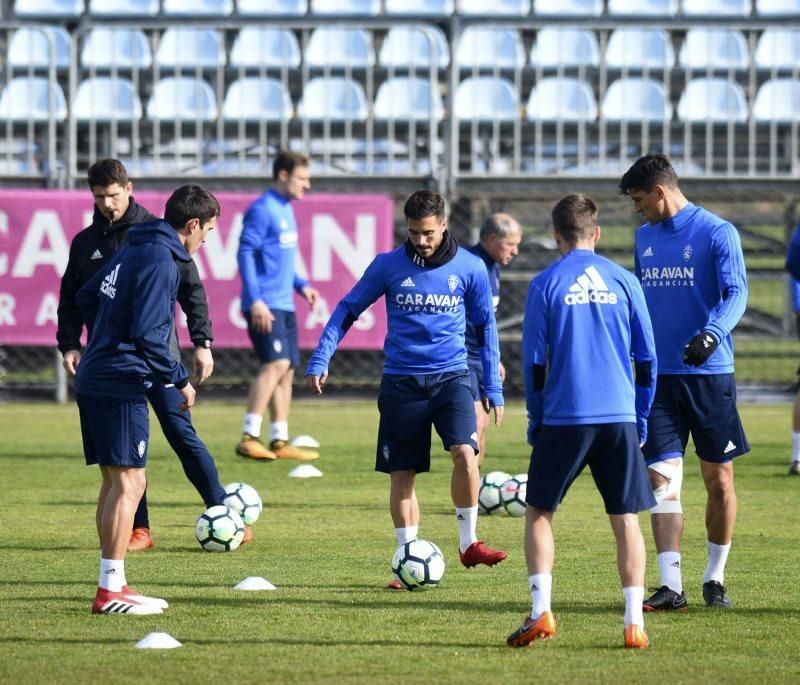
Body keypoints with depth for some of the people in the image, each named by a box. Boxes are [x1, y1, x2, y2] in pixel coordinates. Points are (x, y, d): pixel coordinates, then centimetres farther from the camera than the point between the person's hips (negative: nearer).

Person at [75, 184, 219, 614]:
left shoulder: (133, 251, 14)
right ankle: (111, 590, -8)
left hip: (94, 381, 10)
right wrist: (179, 381, -12)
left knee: (114, 481, 14)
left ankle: (111, 584, 18)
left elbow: (86, 297, 24)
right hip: (121, 386, -10)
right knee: (128, 483, -7)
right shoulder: (160, 262, -15)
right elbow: (149, 334, -21)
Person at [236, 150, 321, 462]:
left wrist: (300, 285, 19)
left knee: (287, 369, 8)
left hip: (283, 305, 10)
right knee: (276, 363, -19)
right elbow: (245, 253, -15)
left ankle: (280, 442, 13)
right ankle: (249, 438, -20)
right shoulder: (263, 210, -12)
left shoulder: (286, 209, 17)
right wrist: (255, 300, -21)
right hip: (265, 305, -10)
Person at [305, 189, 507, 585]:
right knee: (402, 475, 2)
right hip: (401, 382, 1)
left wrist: (493, 387, 8)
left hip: (451, 377, -1)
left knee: (465, 454, -22)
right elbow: (348, 310, 6)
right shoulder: (388, 266, -1)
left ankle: (468, 544, -6)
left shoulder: (469, 269, 0)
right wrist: (320, 360, -3)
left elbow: (485, 327, 10)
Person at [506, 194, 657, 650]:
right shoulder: (623, 281, 5)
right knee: (626, 519, 6)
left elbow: (534, 361, 0)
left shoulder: (546, 285, -1)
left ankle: (541, 613, -2)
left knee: (539, 513, 11)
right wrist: (640, 419, 17)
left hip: (564, 418, -2)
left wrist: (536, 421, 10)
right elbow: (647, 358, 8)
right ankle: (634, 623, -1)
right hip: (619, 417, 2)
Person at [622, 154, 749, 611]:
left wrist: (711, 334, -33)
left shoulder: (717, 232, -6)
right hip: (659, 376, 4)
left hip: (710, 373, -4)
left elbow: (736, 292, -16)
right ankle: (671, 587, -9)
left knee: (719, 479, 4)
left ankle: (716, 578, 18)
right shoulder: (645, 238, 13)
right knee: (662, 479, -6)